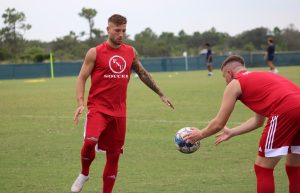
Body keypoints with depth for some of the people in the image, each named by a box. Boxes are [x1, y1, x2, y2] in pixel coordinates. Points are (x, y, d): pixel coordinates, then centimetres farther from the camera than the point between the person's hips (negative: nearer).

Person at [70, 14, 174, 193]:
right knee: (90, 141, -28)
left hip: (119, 111, 4)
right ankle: (84, 174, -1)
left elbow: (143, 74, 22)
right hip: (98, 108, -4)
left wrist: (161, 94, 24)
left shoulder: (131, 52, 9)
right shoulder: (95, 53, -3)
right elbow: (82, 78, -2)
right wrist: (81, 103, -16)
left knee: (114, 155, 7)